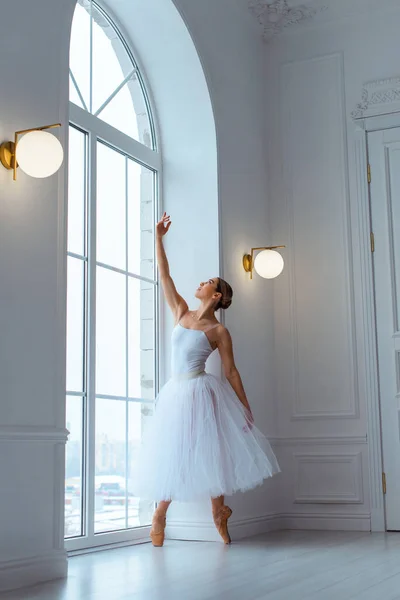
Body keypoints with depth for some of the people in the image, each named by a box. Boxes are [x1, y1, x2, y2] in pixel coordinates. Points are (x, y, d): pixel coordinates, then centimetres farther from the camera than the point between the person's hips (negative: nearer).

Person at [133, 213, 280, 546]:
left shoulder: (219, 332, -4)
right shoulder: (182, 313, 9)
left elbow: (231, 372, -2)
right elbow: (165, 277, 9)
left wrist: (246, 408, -3)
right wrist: (159, 238, 7)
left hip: (202, 393, -4)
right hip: (176, 393, 4)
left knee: (210, 452, -1)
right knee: (173, 455, 7)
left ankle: (219, 513, 14)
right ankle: (160, 515, 16)